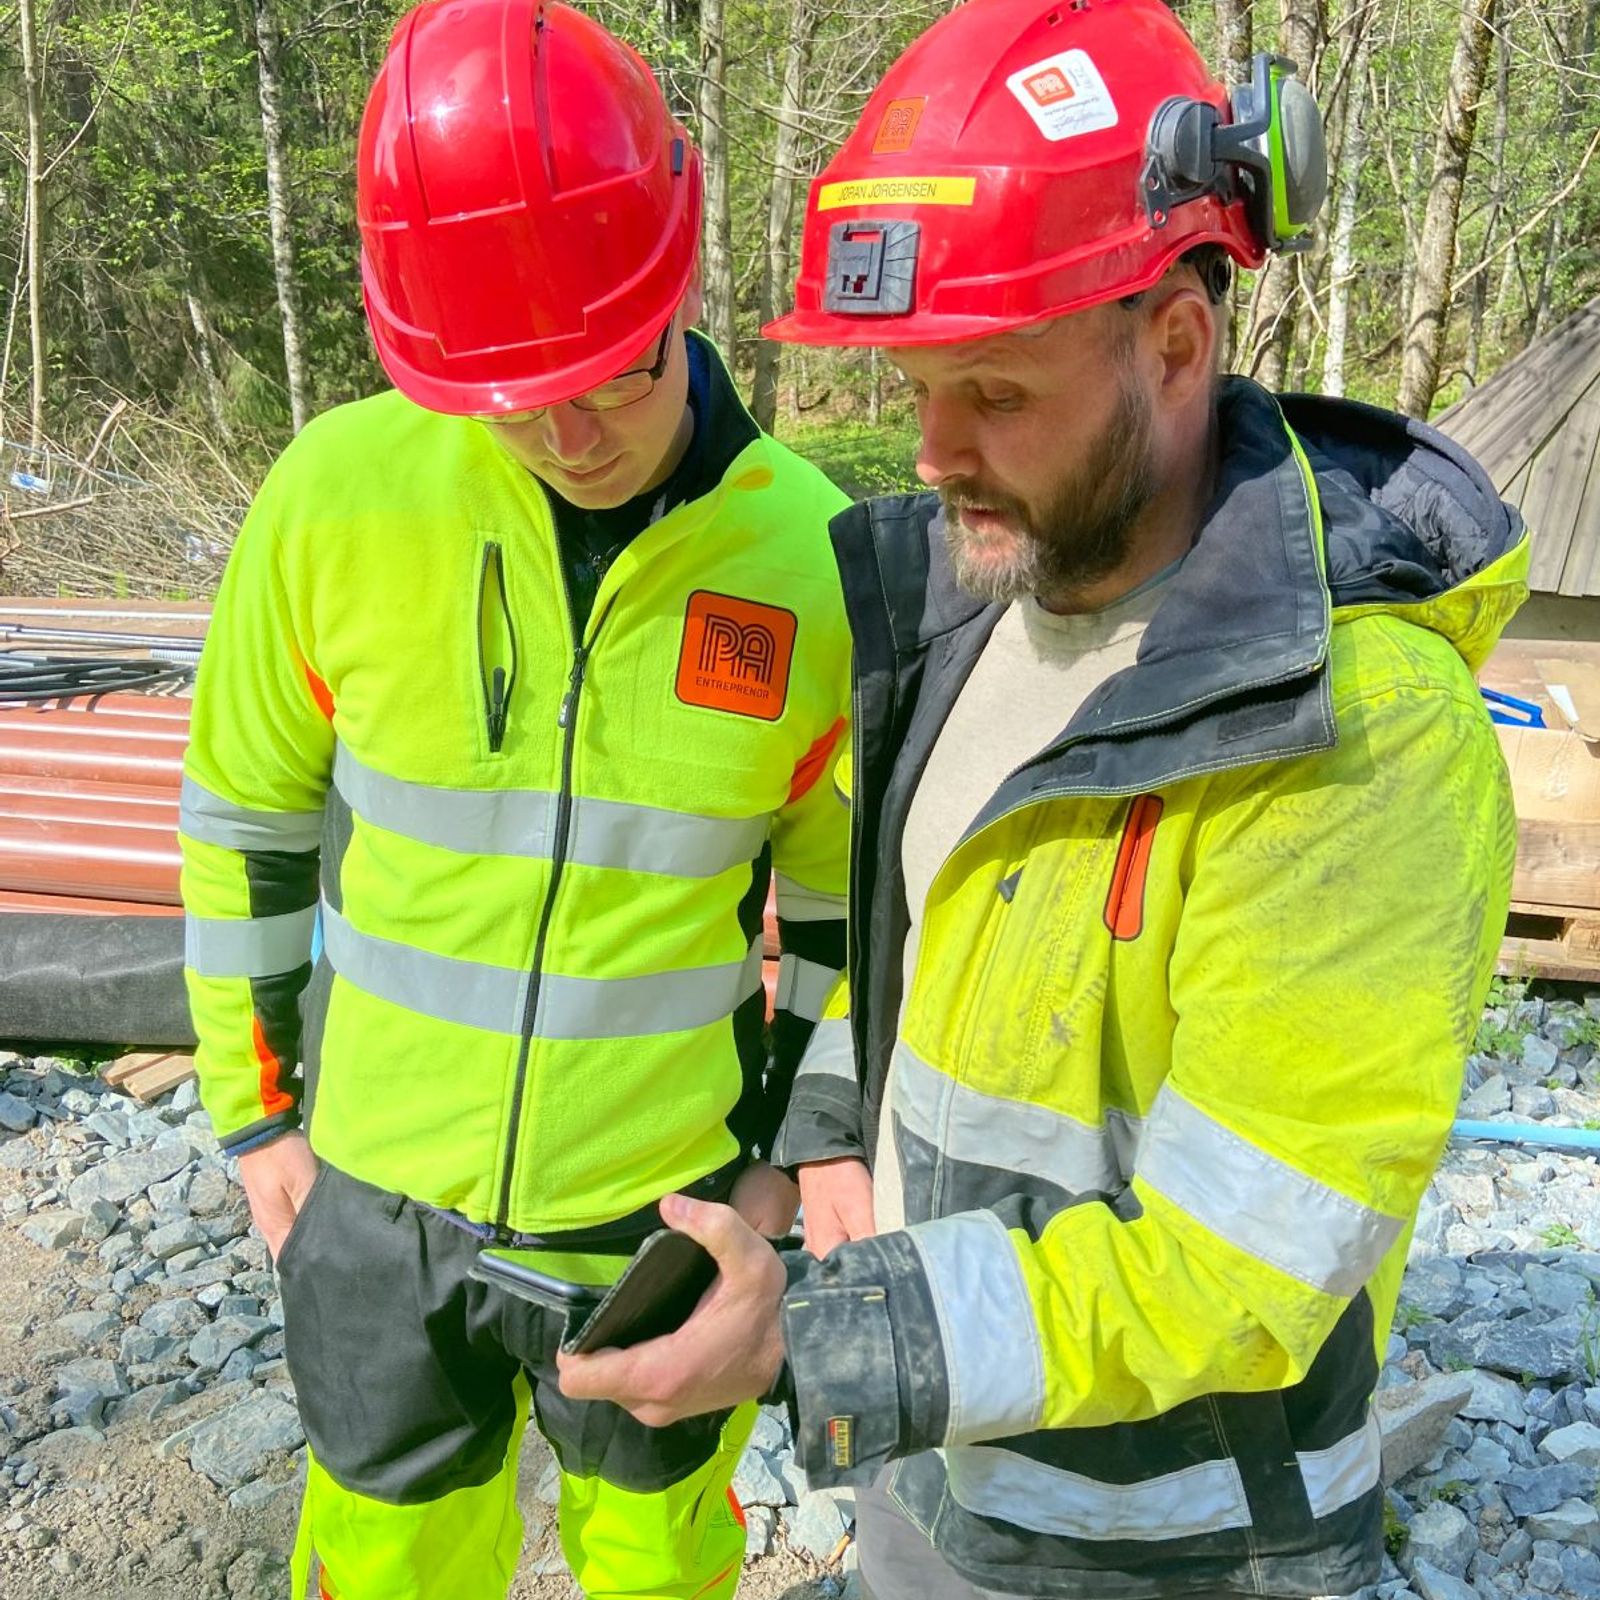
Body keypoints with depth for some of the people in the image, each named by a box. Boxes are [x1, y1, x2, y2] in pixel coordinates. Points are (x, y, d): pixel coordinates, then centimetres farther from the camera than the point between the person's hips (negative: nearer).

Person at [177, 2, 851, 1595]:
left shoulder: (812, 554, -14)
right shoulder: (338, 494, -14)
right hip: (379, 1203, 1)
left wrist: (791, 1151, 2)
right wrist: (258, 1110, 4)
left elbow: (848, 896, 0)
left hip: (667, 1210, 0)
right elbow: (246, 819, 0)